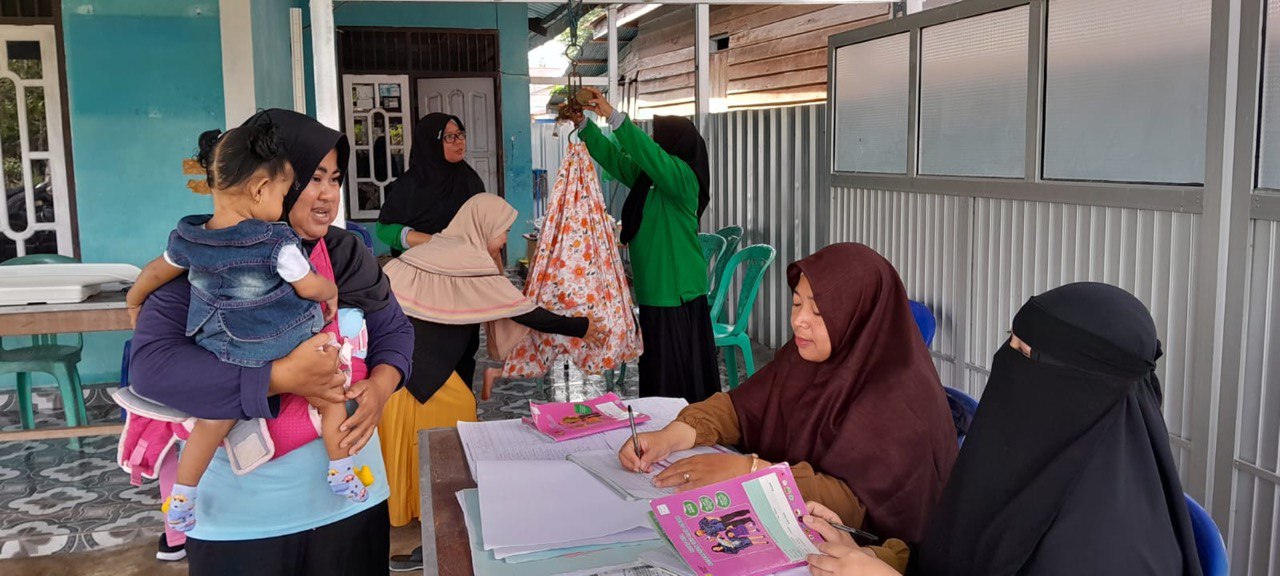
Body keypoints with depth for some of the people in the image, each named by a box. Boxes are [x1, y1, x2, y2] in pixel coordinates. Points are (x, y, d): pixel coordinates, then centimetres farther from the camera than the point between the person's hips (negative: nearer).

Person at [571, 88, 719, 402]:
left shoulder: (682, 176, -13)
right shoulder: (646, 176, 11)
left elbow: (647, 153, -29)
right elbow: (611, 154, 16)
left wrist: (613, 115, -31)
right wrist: (583, 124, 7)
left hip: (679, 296, -9)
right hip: (652, 291, 9)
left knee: (679, 376, -3)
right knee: (656, 374, 14)